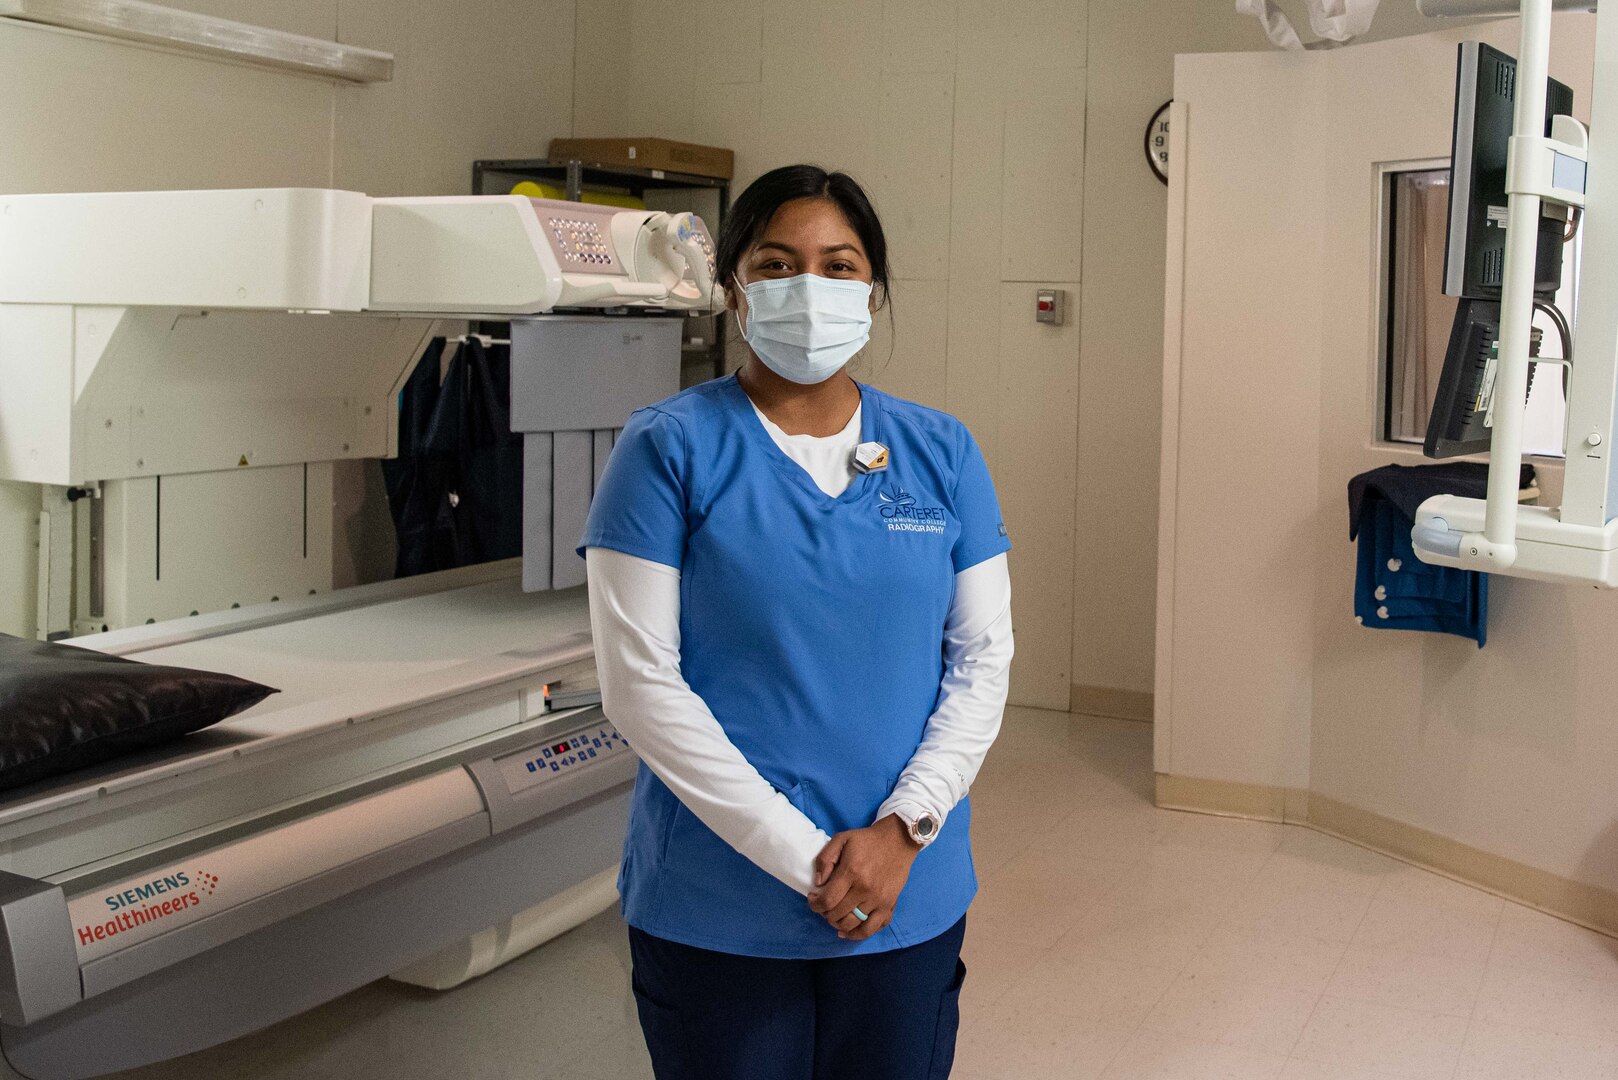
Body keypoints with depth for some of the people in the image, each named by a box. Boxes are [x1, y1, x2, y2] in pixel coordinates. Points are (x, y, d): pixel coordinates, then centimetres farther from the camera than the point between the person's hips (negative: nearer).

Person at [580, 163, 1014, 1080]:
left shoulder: (941, 453, 4)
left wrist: (903, 828, -10)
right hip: (716, 909, -2)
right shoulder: (669, 448, -5)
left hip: (911, 898, 3)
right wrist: (803, 857, -15)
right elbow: (639, 679, -11)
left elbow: (985, 658, 4)